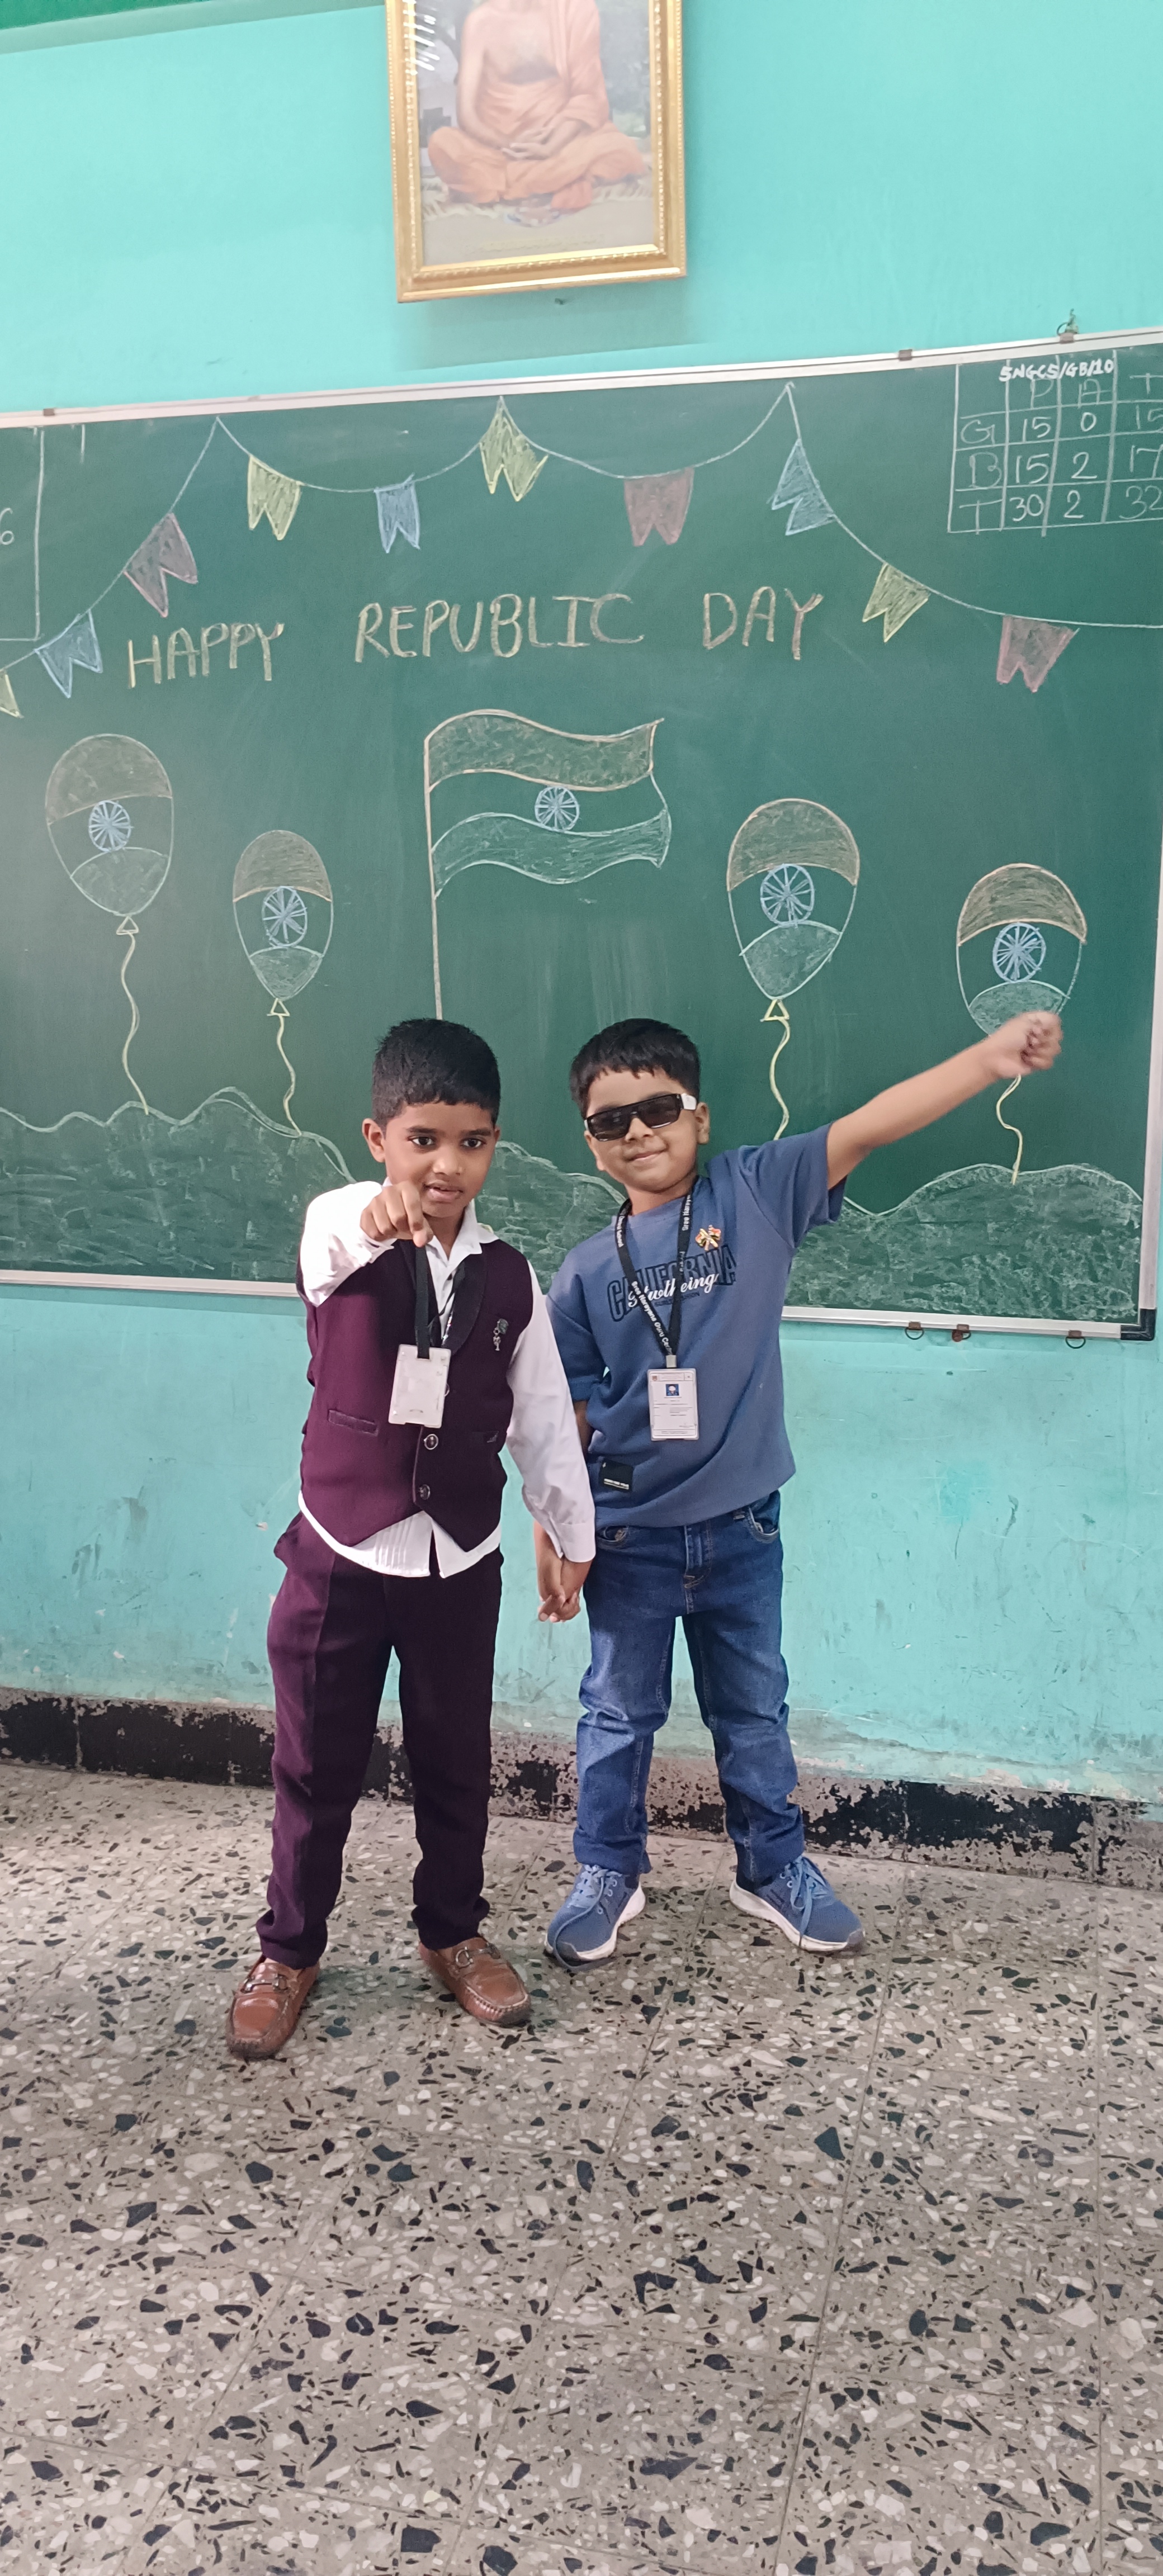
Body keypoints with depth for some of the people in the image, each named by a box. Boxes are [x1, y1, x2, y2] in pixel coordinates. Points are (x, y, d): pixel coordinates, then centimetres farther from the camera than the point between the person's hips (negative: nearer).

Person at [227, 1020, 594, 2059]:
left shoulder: (509, 1278, -1)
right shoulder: (343, 1241, -10)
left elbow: (542, 1414, 7)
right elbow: (331, 1233, -37)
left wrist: (573, 1532, 12)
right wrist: (374, 1218, -60)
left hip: (460, 1560, 2)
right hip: (341, 1553, -2)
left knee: (455, 1761, 15)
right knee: (317, 1766, 11)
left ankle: (454, 1933, 36)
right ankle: (288, 1950, 30)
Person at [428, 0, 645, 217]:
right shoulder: (481, 20, -3)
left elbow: (588, 95, -6)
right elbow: (466, 112, -8)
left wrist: (549, 149, -24)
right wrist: (508, 145, -28)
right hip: (496, 144, 0)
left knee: (619, 148, -31)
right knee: (442, 142, -31)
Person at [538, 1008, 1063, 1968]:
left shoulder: (755, 1194, -8)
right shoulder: (586, 1273, -4)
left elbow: (867, 1129, -19)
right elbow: (564, 1417, 1)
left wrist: (993, 1057, -27)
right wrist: (549, 1532, -2)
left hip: (741, 1527, 0)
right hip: (630, 1535, 0)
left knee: (754, 1710, 17)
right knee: (620, 1713, 15)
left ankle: (775, 1868, 37)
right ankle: (608, 1875, 34)